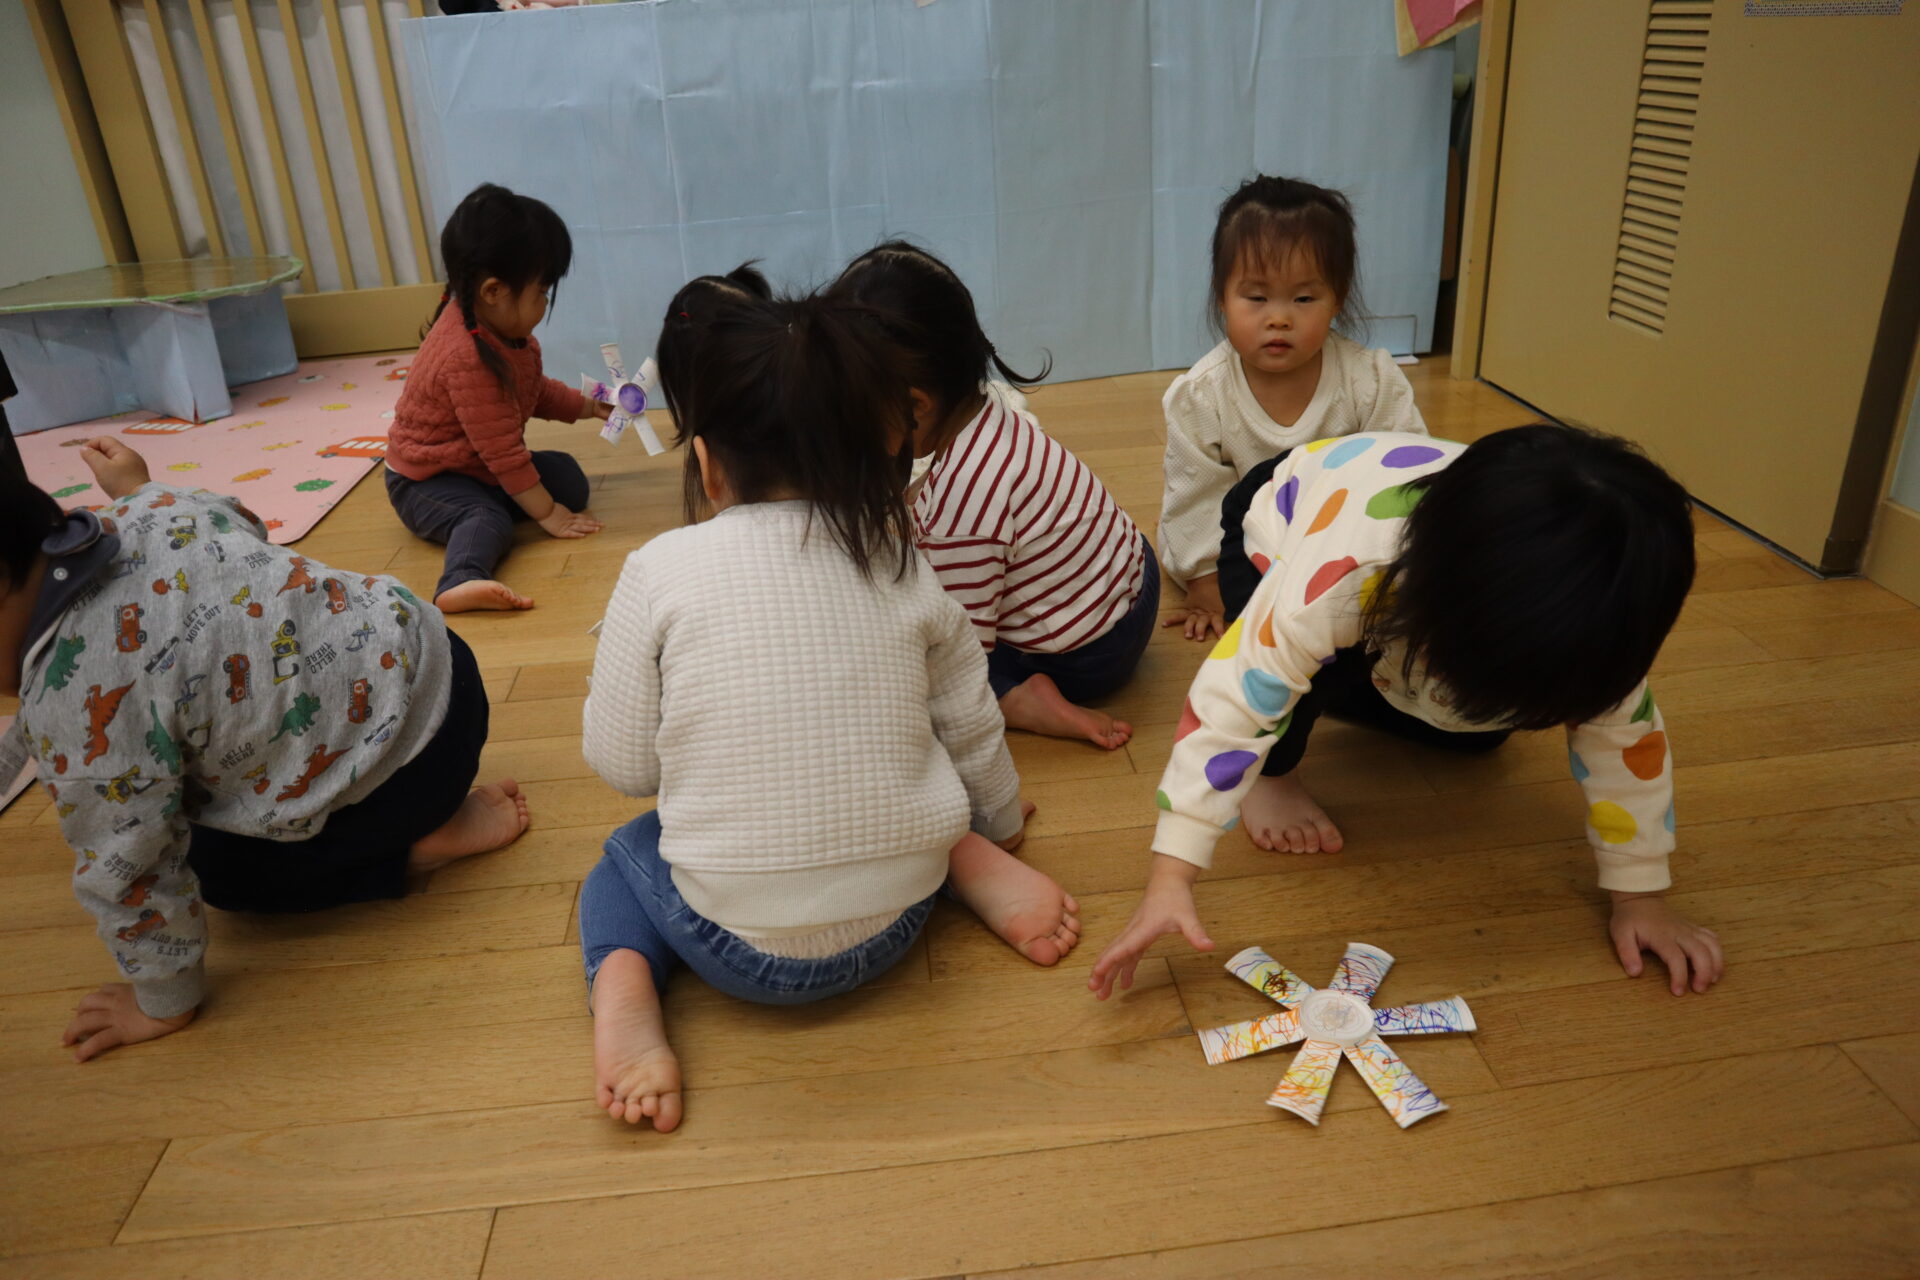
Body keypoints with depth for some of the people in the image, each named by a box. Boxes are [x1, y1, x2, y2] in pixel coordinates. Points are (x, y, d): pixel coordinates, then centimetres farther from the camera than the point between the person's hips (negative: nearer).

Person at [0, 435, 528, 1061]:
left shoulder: (71, 703, -24)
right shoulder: (156, 510, -1)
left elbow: (132, 872, -15)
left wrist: (164, 1003, 1)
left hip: (404, 768, -9)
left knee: (219, 865, 13)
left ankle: (428, 842, 4)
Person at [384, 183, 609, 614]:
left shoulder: (504, 328, -2)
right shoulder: (467, 357, -32)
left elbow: (536, 390, 19)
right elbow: (502, 451, -29)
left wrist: (589, 406, 10)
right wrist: (547, 514, -24)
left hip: (482, 467, 10)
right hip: (425, 481, -10)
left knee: (568, 477, -3)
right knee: (490, 519, -36)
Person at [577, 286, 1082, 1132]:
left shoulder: (661, 571, -12)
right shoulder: (903, 563, -3)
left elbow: (622, 764, -5)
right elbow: (972, 732, 6)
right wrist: (994, 830, 26)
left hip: (742, 948, -3)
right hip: (898, 921, 3)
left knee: (628, 850, 26)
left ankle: (624, 987, -1)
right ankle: (970, 867, 9)